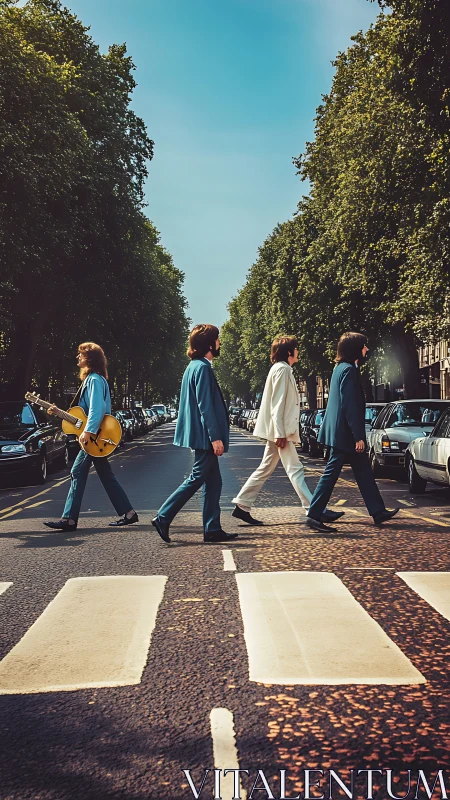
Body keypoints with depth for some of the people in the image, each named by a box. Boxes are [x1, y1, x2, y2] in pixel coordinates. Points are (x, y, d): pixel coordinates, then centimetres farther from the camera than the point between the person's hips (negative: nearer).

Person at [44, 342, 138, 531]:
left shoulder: (94, 380, -14)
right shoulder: (90, 379, 17)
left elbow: (97, 409, -25)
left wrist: (88, 432, -30)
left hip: (94, 437, -11)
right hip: (96, 437, 11)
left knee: (78, 473, -6)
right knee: (105, 475, 11)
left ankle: (69, 519, -1)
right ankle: (128, 513, 14)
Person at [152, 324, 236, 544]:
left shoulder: (195, 366, 16)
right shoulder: (203, 368, -15)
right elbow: (205, 406, -20)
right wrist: (215, 437, -20)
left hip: (201, 435, 10)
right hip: (205, 436, -10)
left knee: (212, 481, 10)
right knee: (197, 478, -5)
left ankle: (212, 530, 13)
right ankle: (163, 518, 0)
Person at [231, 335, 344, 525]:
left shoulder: (283, 369, 20)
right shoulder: (282, 369, -11)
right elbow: (277, 404, -19)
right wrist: (280, 433, -23)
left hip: (279, 430, 10)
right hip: (279, 430, -10)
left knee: (265, 469, 11)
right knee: (295, 469, -9)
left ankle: (242, 506, 13)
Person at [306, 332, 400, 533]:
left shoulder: (341, 368, 15)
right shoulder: (349, 370, -16)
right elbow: (350, 406, -20)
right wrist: (358, 436, -19)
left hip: (340, 432, 10)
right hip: (345, 433, -10)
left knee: (363, 472, 14)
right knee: (332, 472, -6)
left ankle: (378, 512, 22)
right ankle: (314, 516, -1)